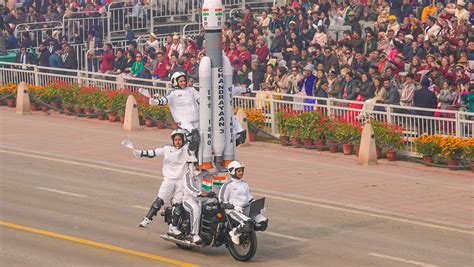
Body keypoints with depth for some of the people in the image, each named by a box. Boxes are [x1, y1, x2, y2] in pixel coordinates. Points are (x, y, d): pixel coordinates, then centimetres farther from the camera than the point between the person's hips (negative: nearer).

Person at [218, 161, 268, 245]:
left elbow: (250, 198, 27)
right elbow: (222, 202, -6)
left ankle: (248, 230, 8)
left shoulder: (244, 184, 18)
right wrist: (234, 206, -20)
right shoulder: (227, 185, -4)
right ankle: (235, 233, -9)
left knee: (263, 222, -14)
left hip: (247, 209, 7)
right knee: (247, 222, -35)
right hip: (233, 210, -7)